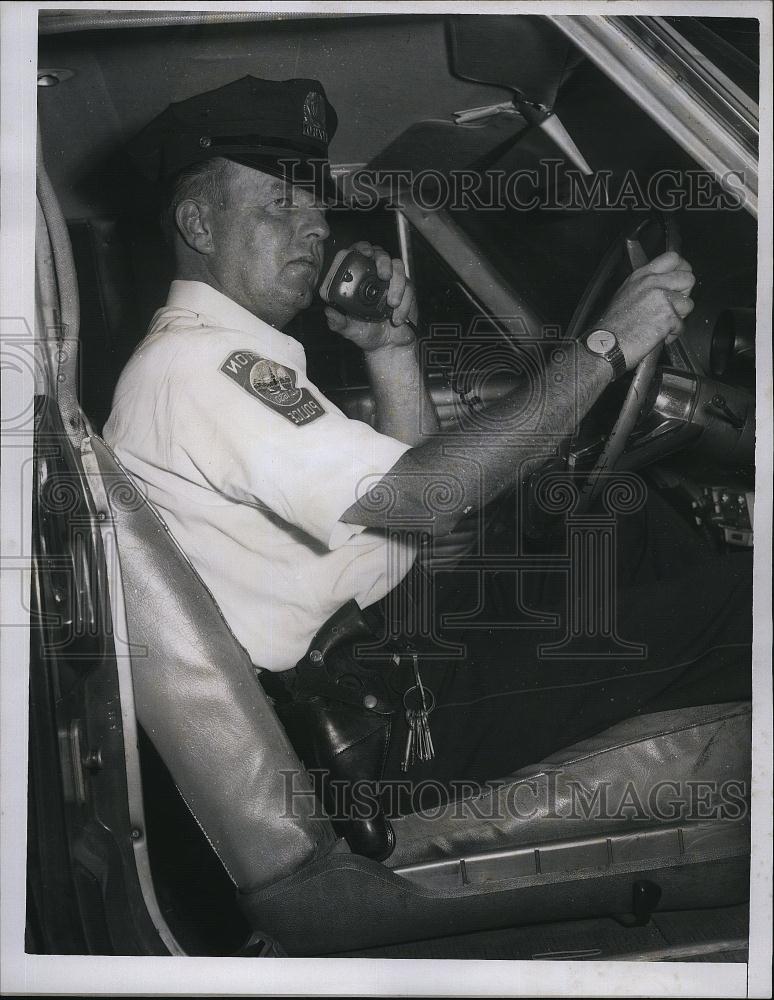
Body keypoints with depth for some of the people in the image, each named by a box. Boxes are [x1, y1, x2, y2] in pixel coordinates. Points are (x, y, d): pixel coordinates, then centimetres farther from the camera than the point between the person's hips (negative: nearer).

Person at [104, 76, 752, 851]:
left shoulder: (230, 356, 15)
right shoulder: (195, 365, -19)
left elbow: (403, 492, 12)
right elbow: (430, 498, -28)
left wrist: (390, 349, 0)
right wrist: (607, 345, -23)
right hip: (381, 712, -10)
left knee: (638, 526, 10)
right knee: (735, 605, -8)